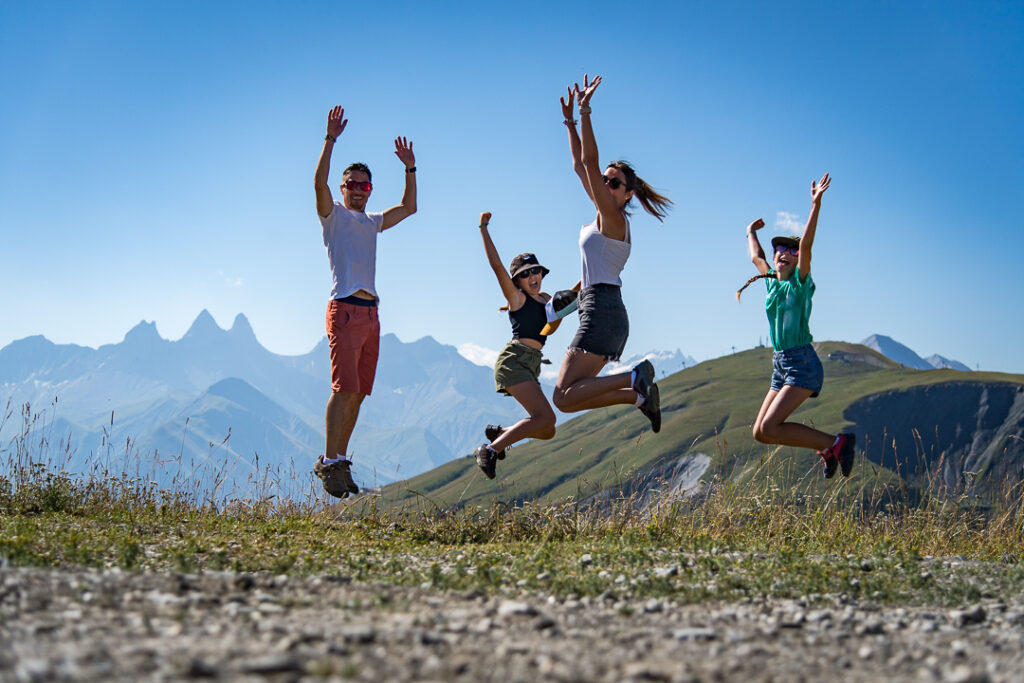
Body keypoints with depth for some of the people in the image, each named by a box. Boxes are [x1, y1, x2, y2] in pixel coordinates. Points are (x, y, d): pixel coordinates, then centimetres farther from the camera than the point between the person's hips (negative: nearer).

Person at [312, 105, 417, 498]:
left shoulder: (373, 222, 23)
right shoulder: (334, 215, 5)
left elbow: (409, 207, 30)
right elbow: (319, 183, -13)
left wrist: (410, 168, 24)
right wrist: (330, 140, -18)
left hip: (371, 313, 7)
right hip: (345, 309, -7)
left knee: (358, 393, 4)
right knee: (344, 388, -14)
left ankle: (338, 460, 8)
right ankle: (329, 462, -13)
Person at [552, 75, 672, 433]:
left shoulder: (614, 219, -7)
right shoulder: (605, 216, 17)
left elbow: (590, 161, -15)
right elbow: (581, 166, 24)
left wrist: (585, 111, -15)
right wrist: (570, 121, 21)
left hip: (602, 309, -10)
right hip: (606, 313, 10)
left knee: (564, 397, -16)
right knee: (573, 392, 10)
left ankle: (635, 378, -17)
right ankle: (639, 394, 6)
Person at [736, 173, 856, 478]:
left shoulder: (800, 282, -3)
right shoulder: (771, 282, 14)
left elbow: (806, 245, -17)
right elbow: (756, 257, 33)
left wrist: (815, 205, -24)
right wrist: (751, 232, 47)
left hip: (802, 363, -8)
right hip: (780, 364, 8)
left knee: (769, 427, -20)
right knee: (760, 432, 2)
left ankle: (835, 443, -5)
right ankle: (828, 447, 15)